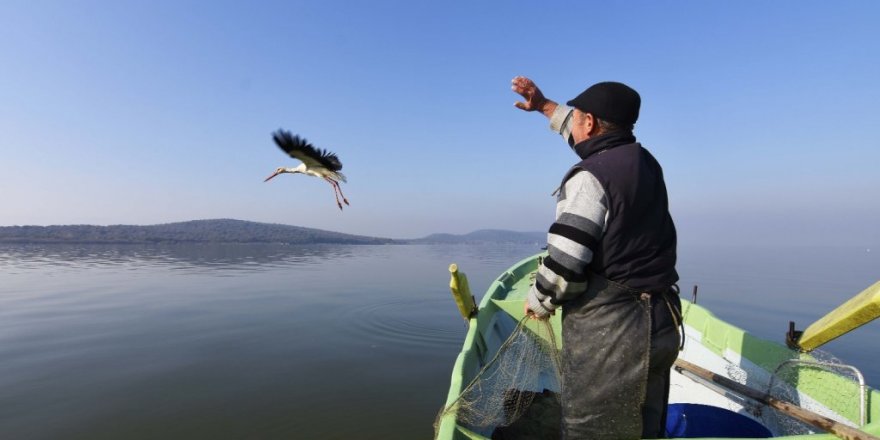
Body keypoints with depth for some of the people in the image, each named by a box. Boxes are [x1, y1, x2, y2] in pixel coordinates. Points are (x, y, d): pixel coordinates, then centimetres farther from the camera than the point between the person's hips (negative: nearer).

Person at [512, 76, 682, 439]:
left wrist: (538, 303, -2)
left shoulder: (591, 177, -17)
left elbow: (563, 263, -22)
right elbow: (595, 140, 27)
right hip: (658, 323, 9)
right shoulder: (645, 163, 8)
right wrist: (546, 106, 34)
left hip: (609, 332, -9)